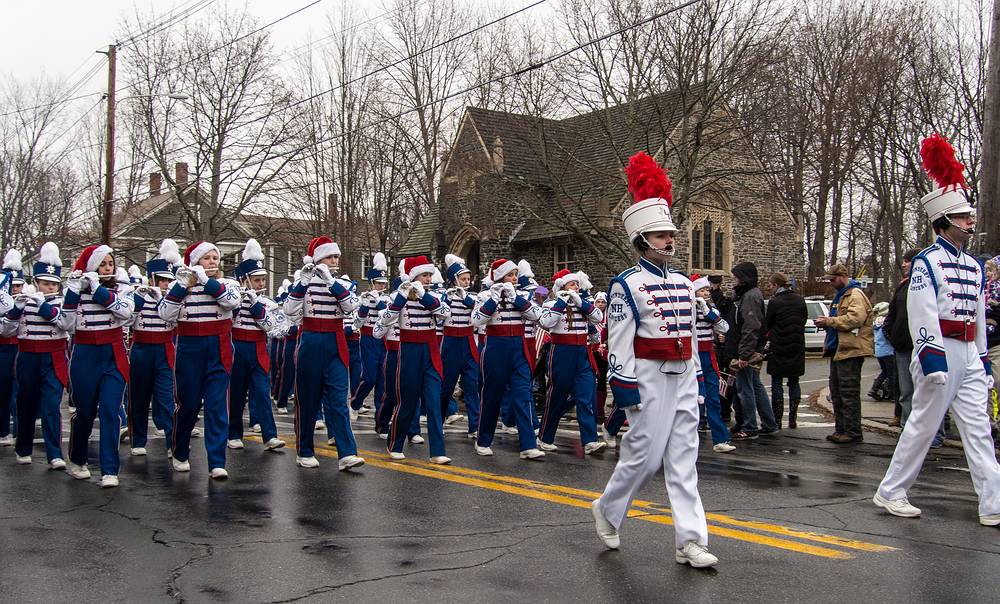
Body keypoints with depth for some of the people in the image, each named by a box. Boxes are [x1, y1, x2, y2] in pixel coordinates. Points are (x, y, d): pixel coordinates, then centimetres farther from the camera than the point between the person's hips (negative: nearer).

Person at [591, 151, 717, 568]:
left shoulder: (682, 283, 14)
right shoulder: (626, 285, -7)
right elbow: (618, 341, -12)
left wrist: (697, 376, 17)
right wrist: (624, 387, -16)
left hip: (683, 377, 7)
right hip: (649, 377, -7)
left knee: (683, 459, 5)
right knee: (645, 455, -3)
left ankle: (690, 542, 6)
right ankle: (607, 510, 23)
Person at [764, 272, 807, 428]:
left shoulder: (774, 302, -13)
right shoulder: (800, 300, 2)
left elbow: (767, 325, -4)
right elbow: (805, 319, 14)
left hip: (778, 348, -5)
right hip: (797, 347, 5)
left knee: (777, 384, 3)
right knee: (794, 383, 12)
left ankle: (777, 421, 3)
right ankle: (793, 419, 13)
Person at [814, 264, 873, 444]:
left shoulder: (855, 295, -10)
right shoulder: (841, 295, 22)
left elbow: (855, 319, -25)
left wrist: (829, 321, -19)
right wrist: (826, 322, 13)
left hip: (850, 350, -11)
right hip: (838, 349, 11)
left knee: (849, 393, -8)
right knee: (836, 392, 12)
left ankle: (853, 432, -4)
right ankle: (840, 429, 19)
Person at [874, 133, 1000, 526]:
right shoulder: (927, 262, -8)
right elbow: (922, 314, -16)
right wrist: (932, 357, -23)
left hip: (968, 356, 7)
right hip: (938, 350, -7)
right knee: (923, 425, 0)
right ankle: (890, 493, 13)